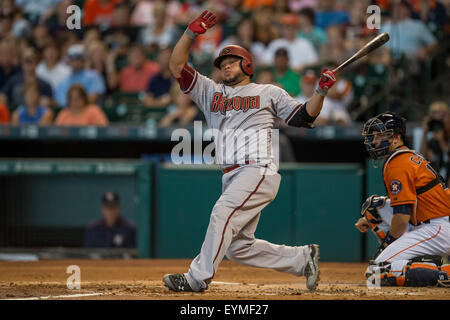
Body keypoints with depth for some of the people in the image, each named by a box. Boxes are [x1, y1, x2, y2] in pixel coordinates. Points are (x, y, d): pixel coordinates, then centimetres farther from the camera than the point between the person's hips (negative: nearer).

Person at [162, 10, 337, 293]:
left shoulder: (269, 93, 15)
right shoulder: (210, 92, 23)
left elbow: (303, 117, 12)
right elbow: (177, 66, 15)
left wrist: (321, 91, -3)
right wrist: (192, 33, 2)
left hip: (260, 171, -6)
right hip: (232, 176, 6)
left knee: (224, 213, -27)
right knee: (237, 247, 3)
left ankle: (198, 278, -30)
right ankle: (303, 258, 15)